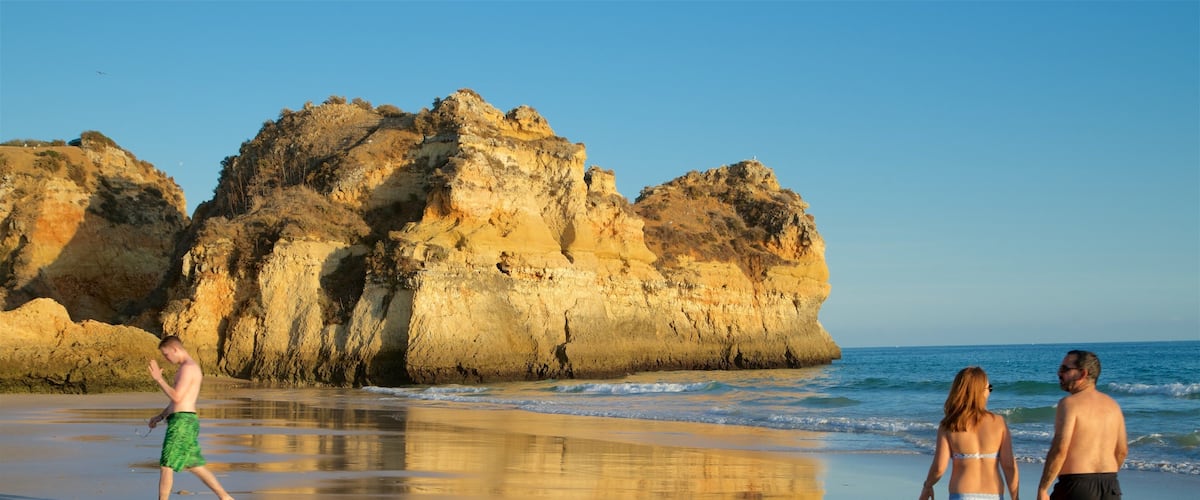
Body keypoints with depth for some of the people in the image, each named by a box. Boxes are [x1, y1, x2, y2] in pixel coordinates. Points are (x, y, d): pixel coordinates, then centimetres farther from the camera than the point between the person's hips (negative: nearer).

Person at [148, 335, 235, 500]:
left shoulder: (188, 367, -13)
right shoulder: (190, 367, 20)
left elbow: (177, 397, -20)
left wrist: (158, 378, -14)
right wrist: (160, 416, 20)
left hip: (182, 422, -10)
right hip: (185, 422, 10)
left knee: (166, 465, -6)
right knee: (195, 466, 12)